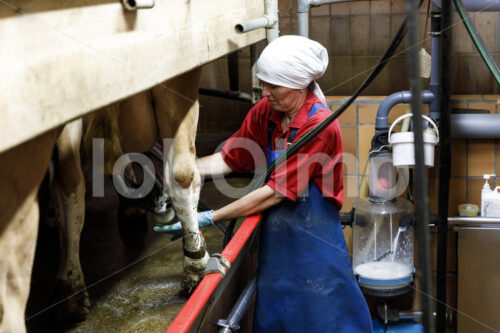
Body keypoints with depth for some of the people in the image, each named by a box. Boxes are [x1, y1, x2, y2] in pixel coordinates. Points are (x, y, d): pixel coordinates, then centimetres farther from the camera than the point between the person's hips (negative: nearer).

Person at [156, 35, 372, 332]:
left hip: (314, 241, -6)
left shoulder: (321, 126, -21)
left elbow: (276, 192, -22)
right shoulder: (264, 112, 0)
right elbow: (229, 159, 6)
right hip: (275, 239, 6)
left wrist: (210, 219, -19)